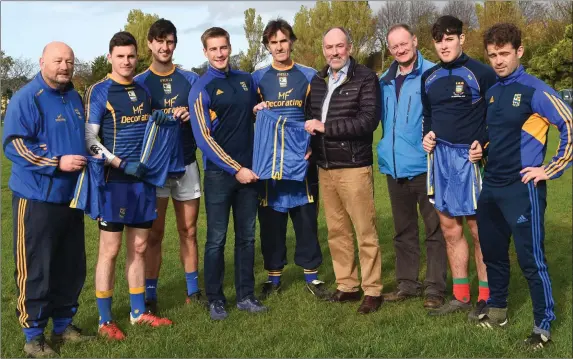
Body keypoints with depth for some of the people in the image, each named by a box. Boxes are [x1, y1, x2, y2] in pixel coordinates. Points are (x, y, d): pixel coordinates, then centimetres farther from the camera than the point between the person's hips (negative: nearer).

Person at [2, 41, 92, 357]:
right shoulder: (26, 98, -11)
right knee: (35, 268, -2)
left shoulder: (75, 98, 13)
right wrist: (57, 163, -22)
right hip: (36, 197, -7)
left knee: (71, 265, 13)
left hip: (71, 195, 7)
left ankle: (63, 324, 26)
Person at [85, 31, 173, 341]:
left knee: (138, 248, 12)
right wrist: (122, 165, -19)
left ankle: (139, 312, 23)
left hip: (144, 179, 6)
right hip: (114, 181, -6)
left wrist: (164, 118, 4)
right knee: (110, 250, 0)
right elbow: (90, 139, -12)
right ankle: (105, 320, 10)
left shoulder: (143, 92, 13)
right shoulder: (99, 91, -6)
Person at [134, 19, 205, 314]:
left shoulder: (190, 79, 8)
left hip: (186, 163, 2)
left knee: (188, 230, 7)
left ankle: (193, 290, 17)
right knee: (154, 233, -1)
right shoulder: (139, 83, 2)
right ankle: (149, 294, 8)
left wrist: (191, 115, -10)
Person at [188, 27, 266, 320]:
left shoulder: (246, 80, 9)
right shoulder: (201, 88, -6)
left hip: (248, 169, 4)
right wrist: (235, 169, -13)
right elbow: (203, 138, -12)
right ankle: (215, 300, 13)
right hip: (219, 173, -4)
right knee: (217, 239, 1)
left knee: (247, 236, 9)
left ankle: (246, 296, 19)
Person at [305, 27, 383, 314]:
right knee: (336, 231, 11)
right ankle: (347, 286, 21)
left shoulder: (366, 78, -5)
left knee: (365, 231, -1)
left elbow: (369, 119, -17)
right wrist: (310, 143, 0)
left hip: (354, 167, -6)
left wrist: (326, 127, -16)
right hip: (324, 168, 6)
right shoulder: (317, 81, 13)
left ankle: (372, 290, 9)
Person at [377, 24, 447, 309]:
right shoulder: (385, 81, 11)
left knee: (434, 229, 3)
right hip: (394, 167, 6)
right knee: (403, 231, 15)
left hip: (425, 165, -6)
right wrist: (386, 151, 13)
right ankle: (407, 283, 26)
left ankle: (435, 288, 12)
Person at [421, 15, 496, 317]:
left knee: (478, 229, 0)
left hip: (470, 158, -6)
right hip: (439, 157, 6)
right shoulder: (429, 77, 12)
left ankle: (486, 298, 12)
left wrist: (484, 143, -15)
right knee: (449, 228, 10)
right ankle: (460, 296, 21)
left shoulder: (481, 73, -6)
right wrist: (427, 134, 6)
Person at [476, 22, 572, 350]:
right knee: (493, 254, 16)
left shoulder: (534, 90, -12)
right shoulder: (491, 93, 11)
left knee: (531, 260, -1)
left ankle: (543, 327, 12)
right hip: (491, 188, 7)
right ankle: (497, 310, 33)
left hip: (522, 190, -7)